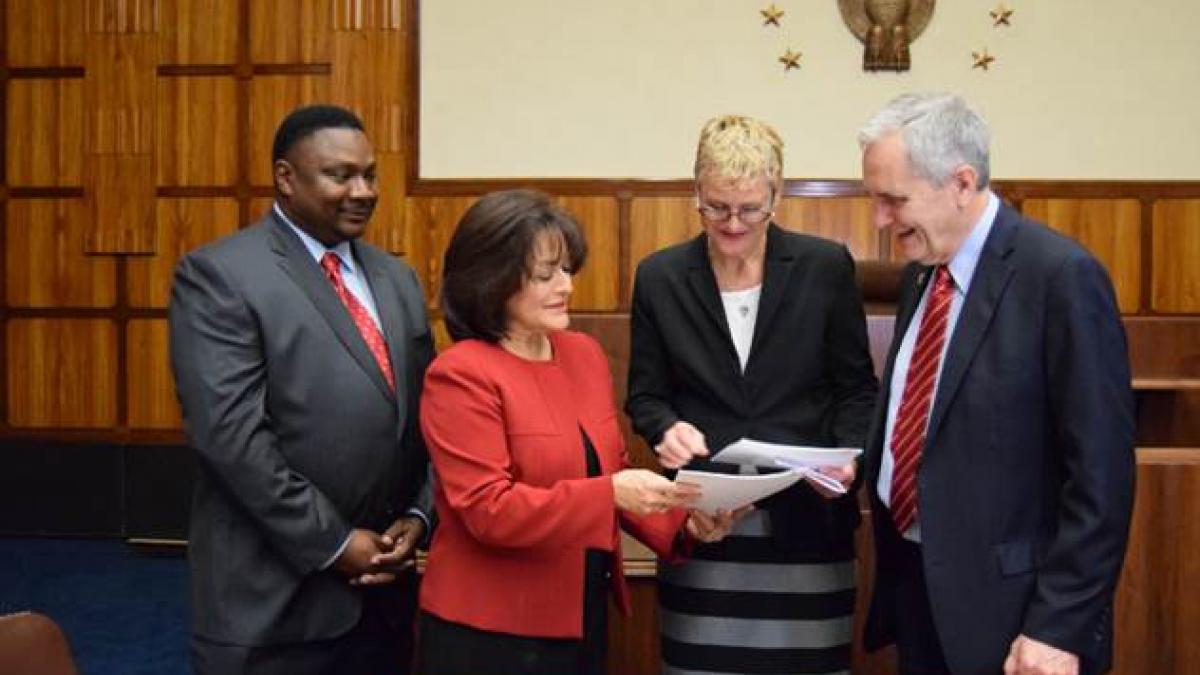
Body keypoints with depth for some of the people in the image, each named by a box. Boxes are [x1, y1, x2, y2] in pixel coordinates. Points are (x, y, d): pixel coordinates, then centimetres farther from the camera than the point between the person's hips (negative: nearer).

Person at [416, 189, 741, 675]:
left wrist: (681, 520, -6)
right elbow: (488, 510, -20)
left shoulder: (584, 353, 6)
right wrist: (611, 493, -28)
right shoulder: (460, 375, -15)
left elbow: (609, 474, 11)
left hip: (582, 615, 7)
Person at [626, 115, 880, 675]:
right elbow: (645, 394, 7)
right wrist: (667, 428, -14)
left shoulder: (826, 268, 0)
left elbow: (856, 388, 5)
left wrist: (848, 457, -12)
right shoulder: (660, 277, 2)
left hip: (806, 521, 0)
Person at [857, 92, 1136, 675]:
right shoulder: (920, 274, 8)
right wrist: (859, 469, 2)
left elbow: (1100, 473, -17)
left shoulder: (1060, 275, -16)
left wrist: (1059, 628, -18)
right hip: (914, 584, 7)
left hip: (1003, 605, -7)